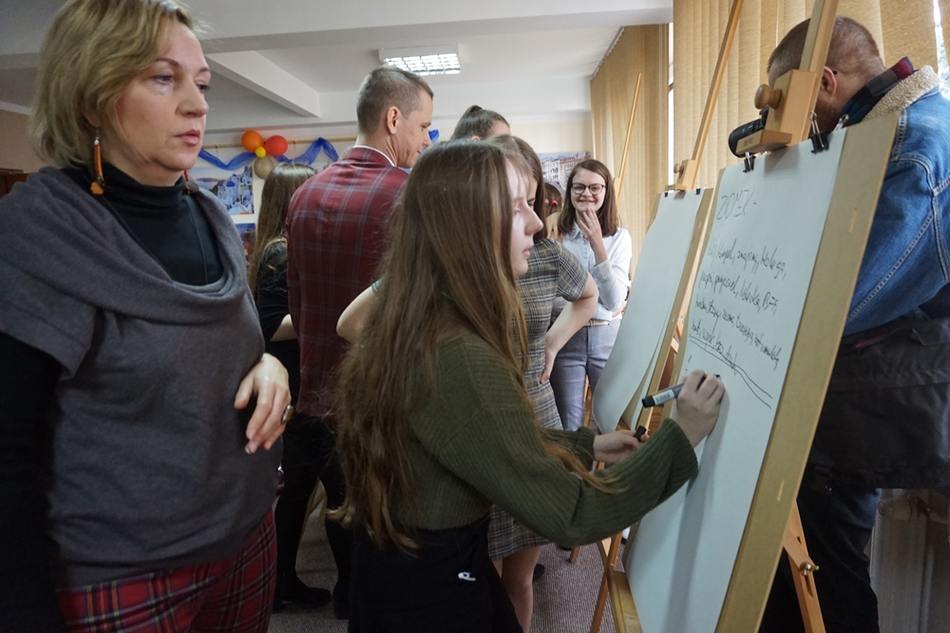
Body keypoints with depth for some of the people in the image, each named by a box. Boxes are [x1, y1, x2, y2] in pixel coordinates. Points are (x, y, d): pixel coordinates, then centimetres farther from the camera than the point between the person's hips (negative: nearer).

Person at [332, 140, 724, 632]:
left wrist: (585, 445, 8)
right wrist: (680, 436, -18)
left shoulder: (413, 328, -2)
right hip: (433, 584, -9)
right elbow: (570, 516, -26)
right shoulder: (458, 359, -32)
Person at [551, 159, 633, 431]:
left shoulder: (619, 237, -2)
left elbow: (614, 301, -13)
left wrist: (597, 244, -20)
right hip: (566, 336, -1)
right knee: (569, 425, 9)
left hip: (607, 336, 1)